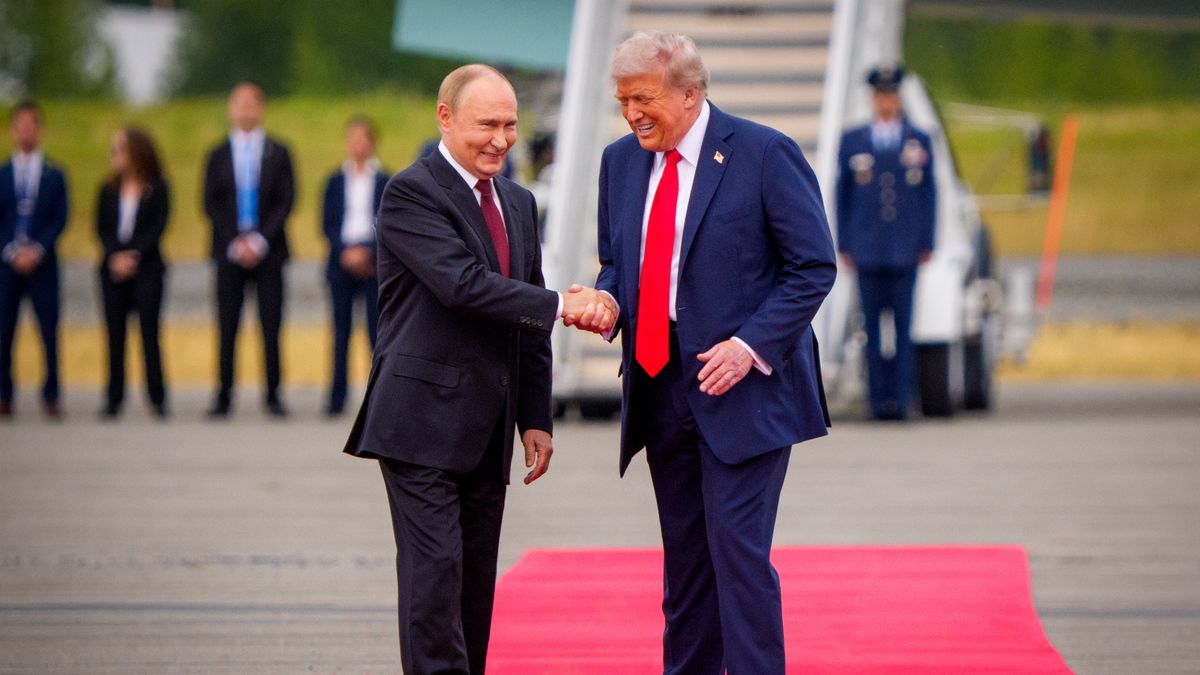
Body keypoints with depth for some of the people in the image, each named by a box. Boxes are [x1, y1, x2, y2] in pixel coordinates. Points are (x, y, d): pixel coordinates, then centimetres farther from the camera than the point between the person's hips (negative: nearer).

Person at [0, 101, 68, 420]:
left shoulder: (54, 176, 10)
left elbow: (60, 220, 3)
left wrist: (37, 250, -10)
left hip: (42, 263, 0)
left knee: (49, 332, -4)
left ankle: (51, 397, -1)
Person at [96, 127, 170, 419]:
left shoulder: (157, 189, 1)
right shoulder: (109, 191, 10)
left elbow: (157, 229, -5)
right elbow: (101, 229, 5)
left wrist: (134, 256, -15)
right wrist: (116, 256, -12)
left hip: (146, 267, -3)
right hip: (112, 270, 3)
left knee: (149, 332, -6)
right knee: (115, 334, 1)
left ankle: (157, 398, -3)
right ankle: (113, 398, 3)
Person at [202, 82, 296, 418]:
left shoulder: (278, 153, 8)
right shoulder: (219, 155, 10)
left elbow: (286, 201, 2)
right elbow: (211, 204, 5)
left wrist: (260, 240, -10)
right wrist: (235, 243, -8)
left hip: (268, 250, 0)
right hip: (229, 250, 1)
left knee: (271, 327, -3)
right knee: (227, 327, -2)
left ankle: (273, 396, 1)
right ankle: (223, 397, 0)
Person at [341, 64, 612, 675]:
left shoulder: (518, 203, 16)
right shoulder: (411, 193, -8)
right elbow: (463, 283, -22)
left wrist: (536, 419, 13)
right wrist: (561, 305, -21)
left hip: (487, 432, 8)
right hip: (423, 423, -7)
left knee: (476, 579, 8)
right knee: (435, 568, -12)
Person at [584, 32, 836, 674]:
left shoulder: (764, 154, -9)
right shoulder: (621, 161, 10)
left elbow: (814, 266, -7)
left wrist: (750, 346, -16)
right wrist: (609, 302, -4)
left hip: (743, 388, -6)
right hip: (659, 391, 6)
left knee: (738, 549, -12)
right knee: (684, 555, 10)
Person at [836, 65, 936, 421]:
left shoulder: (919, 141, 9)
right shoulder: (852, 141, 10)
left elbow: (928, 195, 9)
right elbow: (842, 195, 10)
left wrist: (927, 244, 3)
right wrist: (844, 244, 4)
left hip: (905, 249, -1)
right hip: (867, 251, 1)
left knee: (902, 325, -5)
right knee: (874, 325, 0)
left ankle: (900, 396, -4)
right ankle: (879, 397, 3)